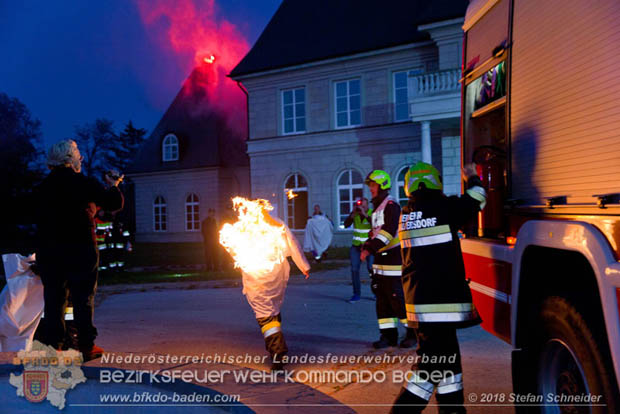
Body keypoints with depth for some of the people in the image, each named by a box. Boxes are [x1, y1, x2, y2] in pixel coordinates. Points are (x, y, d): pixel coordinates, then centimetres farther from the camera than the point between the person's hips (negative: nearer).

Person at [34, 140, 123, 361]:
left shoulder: (42, 187, 6)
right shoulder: (85, 184, -7)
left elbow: (37, 218, 11)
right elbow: (115, 203, -3)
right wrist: (113, 187, 15)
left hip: (48, 251, 4)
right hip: (81, 249, -4)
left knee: (53, 299, 10)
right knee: (83, 298, 4)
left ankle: (52, 345, 14)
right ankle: (86, 346, 8)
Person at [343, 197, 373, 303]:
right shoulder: (354, 213, 1)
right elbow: (346, 225, -8)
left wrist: (365, 214, -31)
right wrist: (353, 214, -20)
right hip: (356, 246, 4)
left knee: (371, 268, -9)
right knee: (354, 269, -1)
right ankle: (356, 294, 7)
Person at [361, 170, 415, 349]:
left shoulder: (391, 206, -13)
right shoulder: (377, 208, 18)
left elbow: (388, 232, -24)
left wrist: (370, 248, -28)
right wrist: (366, 246, 6)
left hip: (393, 260, -10)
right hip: (380, 261, 10)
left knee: (397, 297, -5)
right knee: (382, 297, 9)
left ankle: (413, 333, 10)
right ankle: (388, 335, 17)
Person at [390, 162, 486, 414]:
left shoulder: (406, 215, 7)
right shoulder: (444, 208, -11)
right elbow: (476, 200, 4)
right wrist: (472, 178, 21)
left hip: (418, 297, 8)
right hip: (440, 299, -8)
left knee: (446, 357, 19)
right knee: (431, 364, -3)